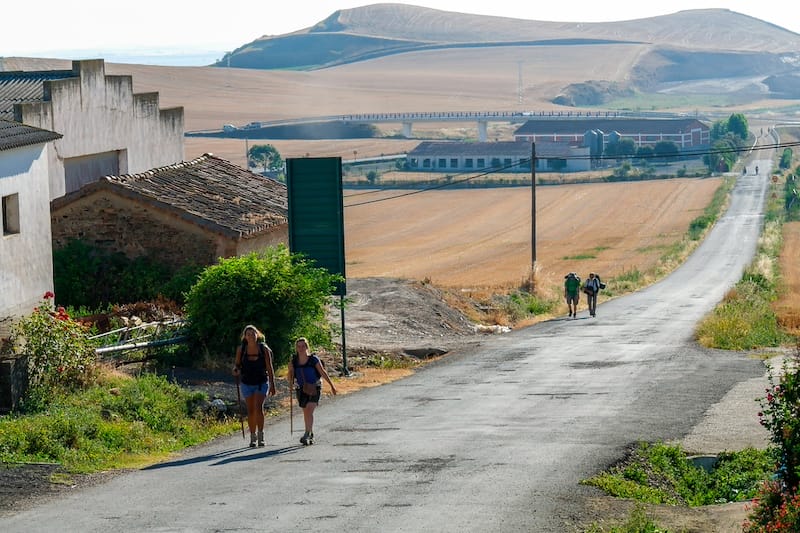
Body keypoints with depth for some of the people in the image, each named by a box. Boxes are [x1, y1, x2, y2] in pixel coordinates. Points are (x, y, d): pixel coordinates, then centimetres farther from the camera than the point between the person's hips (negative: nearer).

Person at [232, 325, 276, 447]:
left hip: (262, 383, -2)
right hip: (246, 383, 2)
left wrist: (272, 385, -3)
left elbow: (269, 368, -3)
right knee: (251, 411, 7)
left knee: (258, 407, -20)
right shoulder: (241, 349, -4)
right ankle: (253, 437, 19)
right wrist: (235, 369, -16)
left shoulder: (264, 349, -8)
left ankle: (260, 434, -12)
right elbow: (237, 364, 8)